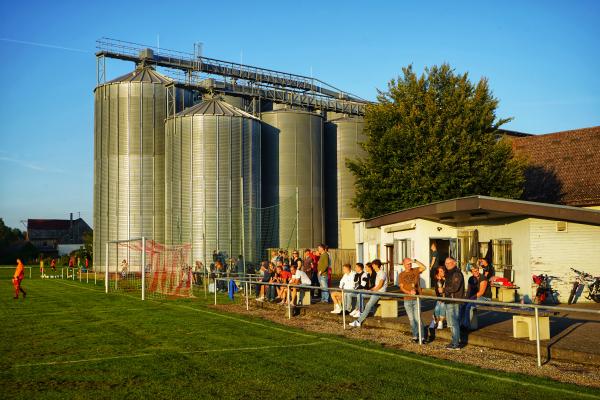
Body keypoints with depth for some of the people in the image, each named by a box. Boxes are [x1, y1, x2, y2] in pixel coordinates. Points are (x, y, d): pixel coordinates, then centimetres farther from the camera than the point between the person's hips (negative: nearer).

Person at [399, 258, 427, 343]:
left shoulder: (416, 271, 2)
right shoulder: (401, 275, 7)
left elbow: (424, 267, -18)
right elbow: (401, 287, 2)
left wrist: (415, 261, -22)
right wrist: (409, 292, -14)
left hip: (416, 299, -2)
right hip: (407, 300, 2)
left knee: (418, 319, -9)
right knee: (411, 319, 7)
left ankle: (422, 337, -6)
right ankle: (415, 336, 17)